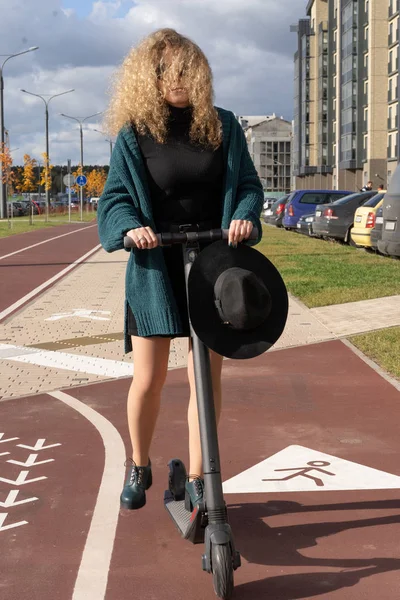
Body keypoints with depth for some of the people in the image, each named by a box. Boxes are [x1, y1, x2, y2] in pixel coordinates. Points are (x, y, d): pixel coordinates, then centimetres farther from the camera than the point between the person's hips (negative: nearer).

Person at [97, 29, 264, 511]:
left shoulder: (222, 126, 2)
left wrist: (245, 216, -16)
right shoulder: (133, 136, -2)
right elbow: (114, 197, -2)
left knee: (207, 376, 3)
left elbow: (248, 184, 6)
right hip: (155, 269, -1)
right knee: (148, 379, 2)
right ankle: (138, 467, 28)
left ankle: (197, 478, 19)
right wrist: (130, 226, -23)